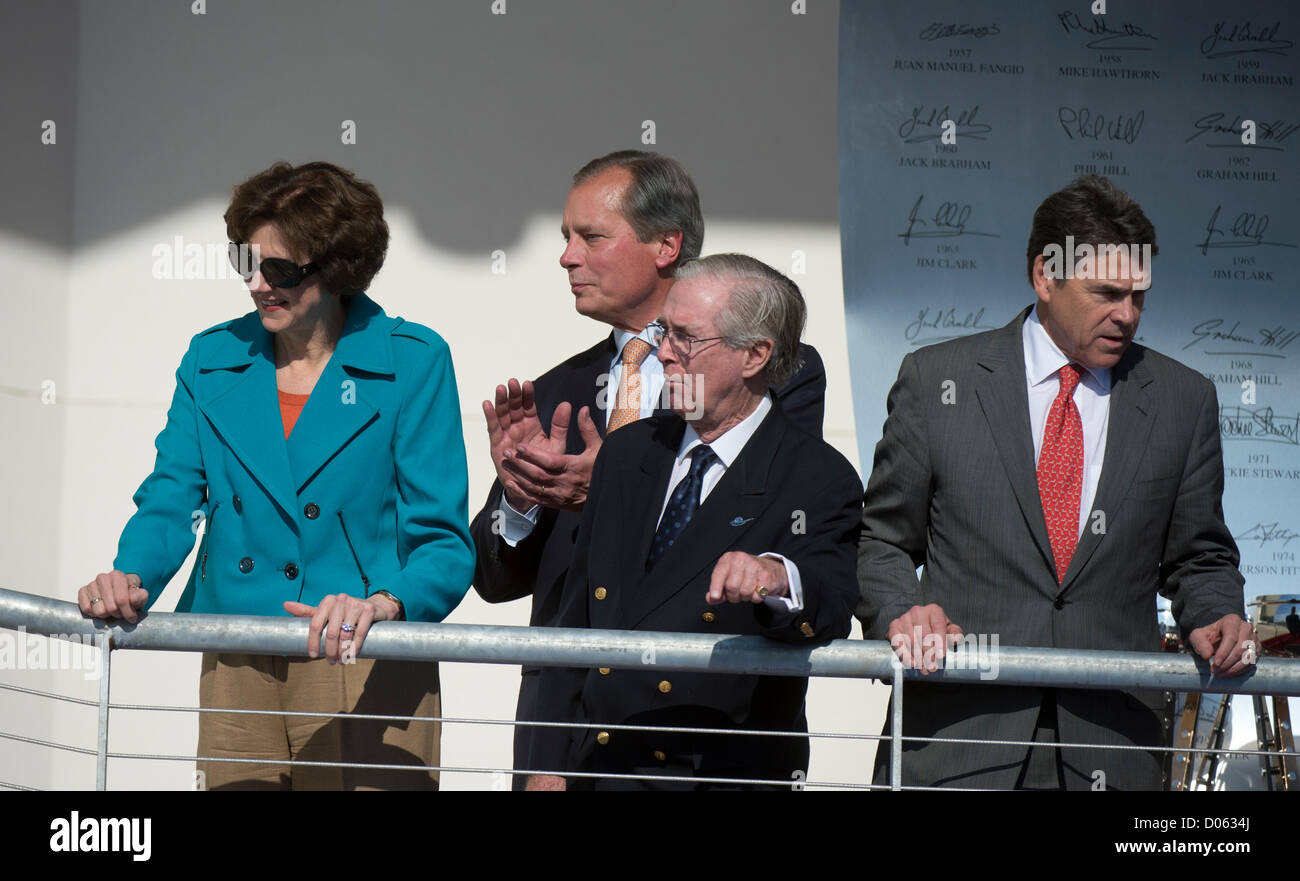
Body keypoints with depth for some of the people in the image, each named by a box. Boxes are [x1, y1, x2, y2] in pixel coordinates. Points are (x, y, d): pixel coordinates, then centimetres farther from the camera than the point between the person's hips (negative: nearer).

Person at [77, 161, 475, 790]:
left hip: (366, 674, -3)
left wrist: (382, 604, -26)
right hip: (235, 675, 4)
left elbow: (444, 545, -6)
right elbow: (170, 502, 9)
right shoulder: (213, 359, 10)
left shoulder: (412, 363, -3)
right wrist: (129, 582, -12)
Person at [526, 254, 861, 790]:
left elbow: (831, 610, -22)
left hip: (726, 777, -4)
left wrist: (779, 579, -45)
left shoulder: (819, 479, -6)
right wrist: (549, 764, 6)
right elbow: (575, 620, 12)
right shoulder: (627, 452, 11)